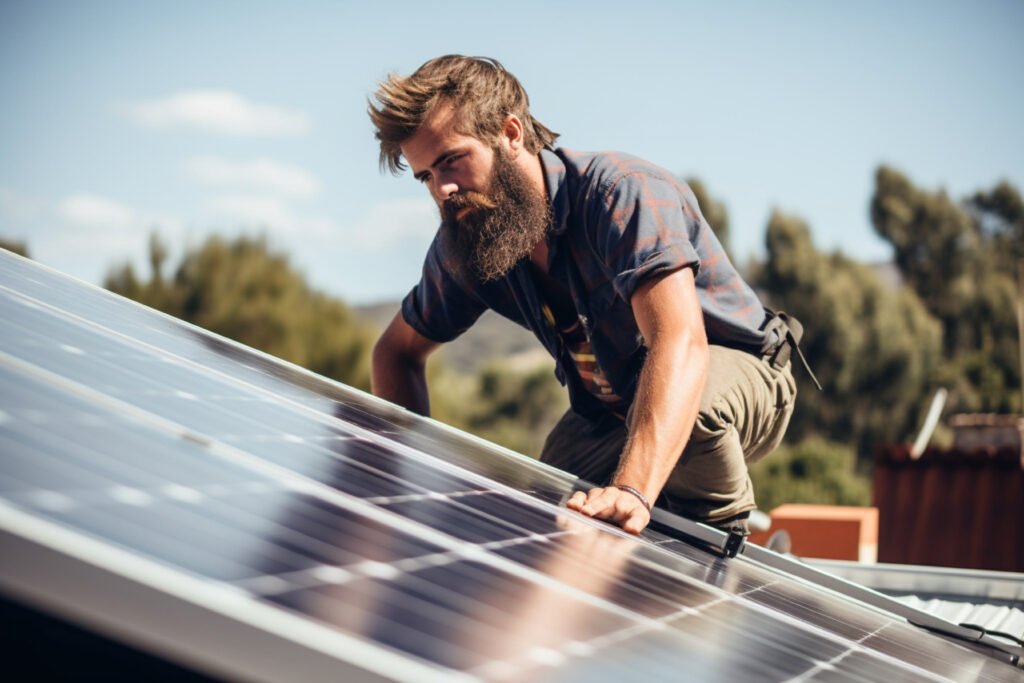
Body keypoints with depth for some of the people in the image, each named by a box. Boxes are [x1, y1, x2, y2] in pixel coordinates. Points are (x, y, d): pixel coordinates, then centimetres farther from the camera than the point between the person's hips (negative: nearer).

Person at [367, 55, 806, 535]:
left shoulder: (623, 194, -32)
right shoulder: (463, 244, -11)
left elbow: (680, 343, -47)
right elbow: (398, 351, 5)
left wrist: (633, 491, -62)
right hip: (606, 416, 6)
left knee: (687, 399, -40)